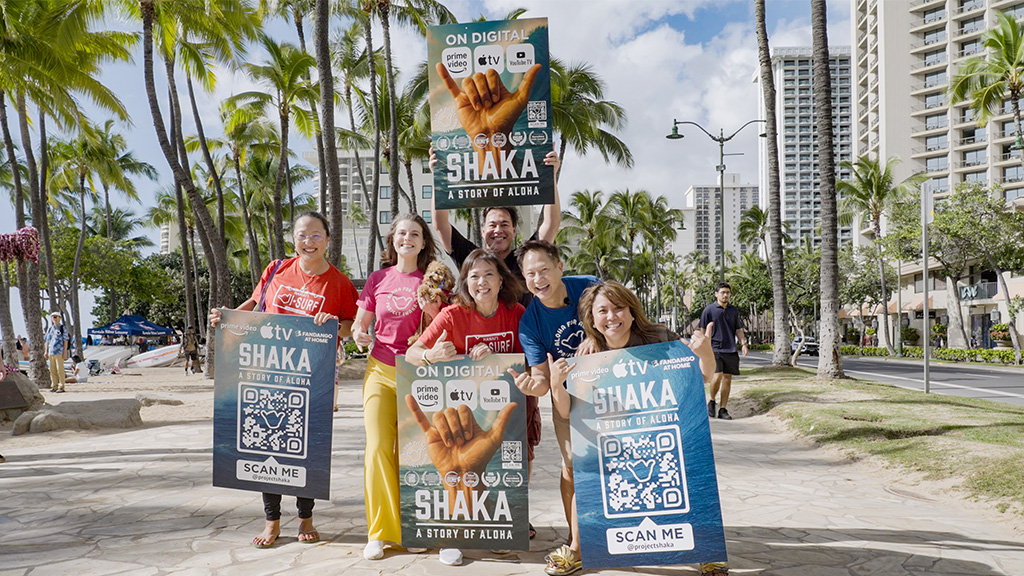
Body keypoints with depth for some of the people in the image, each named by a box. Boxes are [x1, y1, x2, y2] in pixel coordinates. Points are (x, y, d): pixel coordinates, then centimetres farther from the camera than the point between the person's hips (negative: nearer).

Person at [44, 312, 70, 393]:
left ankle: (61, 387, -4)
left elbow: (66, 340, -4)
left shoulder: (63, 328, -1)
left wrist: (65, 352, -10)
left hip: (59, 352, -6)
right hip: (51, 352, 6)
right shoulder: (50, 329, 15)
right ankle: (54, 386, 14)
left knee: (60, 370, -7)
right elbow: (47, 341, 20)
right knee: (52, 370, 7)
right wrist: (46, 351, 14)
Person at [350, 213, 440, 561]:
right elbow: (359, 324, 14)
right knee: (378, 448, -5)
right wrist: (359, 334, -8)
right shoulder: (378, 279, 7)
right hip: (380, 370, 2)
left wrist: (430, 309, -15)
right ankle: (380, 531, 6)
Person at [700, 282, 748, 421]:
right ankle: (711, 402, 8)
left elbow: (738, 329, 20)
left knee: (727, 378, 3)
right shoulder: (709, 310, 0)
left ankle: (722, 409, 11)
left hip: (730, 350, 5)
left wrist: (743, 343, 6)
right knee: (718, 375, -17)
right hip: (714, 348, -4)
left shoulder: (734, 310, 14)